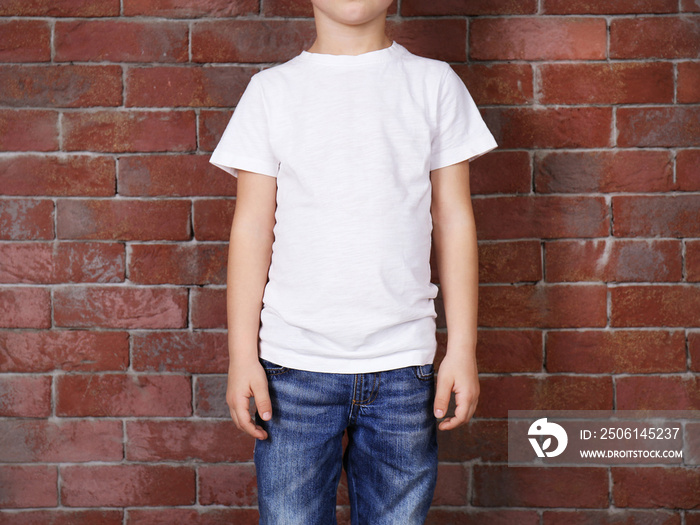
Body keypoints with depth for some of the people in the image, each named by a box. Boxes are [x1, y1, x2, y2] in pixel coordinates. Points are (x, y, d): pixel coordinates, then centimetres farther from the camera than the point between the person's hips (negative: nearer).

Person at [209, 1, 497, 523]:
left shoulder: (435, 84, 7)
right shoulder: (272, 91, 6)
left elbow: (453, 221, 6)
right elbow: (252, 229, 4)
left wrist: (463, 349, 1)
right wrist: (243, 356, -1)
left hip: (404, 365, 1)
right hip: (295, 366, 0)